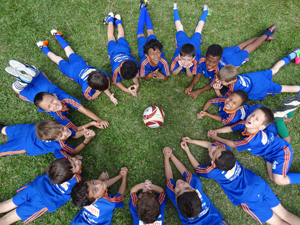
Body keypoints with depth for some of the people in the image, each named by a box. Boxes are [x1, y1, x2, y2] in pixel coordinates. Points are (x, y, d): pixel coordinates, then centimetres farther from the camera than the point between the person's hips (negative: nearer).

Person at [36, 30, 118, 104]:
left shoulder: (104, 76, -36)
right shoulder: (86, 89, -44)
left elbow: (105, 87, -17)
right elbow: (91, 98, -24)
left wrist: (110, 96, -34)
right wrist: (98, 92, -42)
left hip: (81, 64, 4)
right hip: (71, 70, -3)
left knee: (70, 53, 29)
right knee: (59, 60, 26)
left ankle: (57, 35, 49)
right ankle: (44, 47, 49)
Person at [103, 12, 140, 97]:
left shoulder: (135, 65, -43)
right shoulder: (116, 69, -46)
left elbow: (135, 76, -23)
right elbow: (116, 82, -30)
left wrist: (137, 84, -46)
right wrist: (127, 90, -46)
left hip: (124, 49, 1)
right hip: (114, 50, -1)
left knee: (121, 36, 33)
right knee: (111, 37, 31)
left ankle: (118, 20, 56)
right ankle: (110, 19, 53)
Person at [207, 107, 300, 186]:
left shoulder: (252, 139, -40)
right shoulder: (244, 124, -21)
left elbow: (232, 144, -29)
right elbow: (230, 128, -2)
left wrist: (216, 138, -18)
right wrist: (216, 131, -15)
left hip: (282, 151, -7)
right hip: (271, 153, 7)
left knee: (279, 180, -10)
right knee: (272, 177, 3)